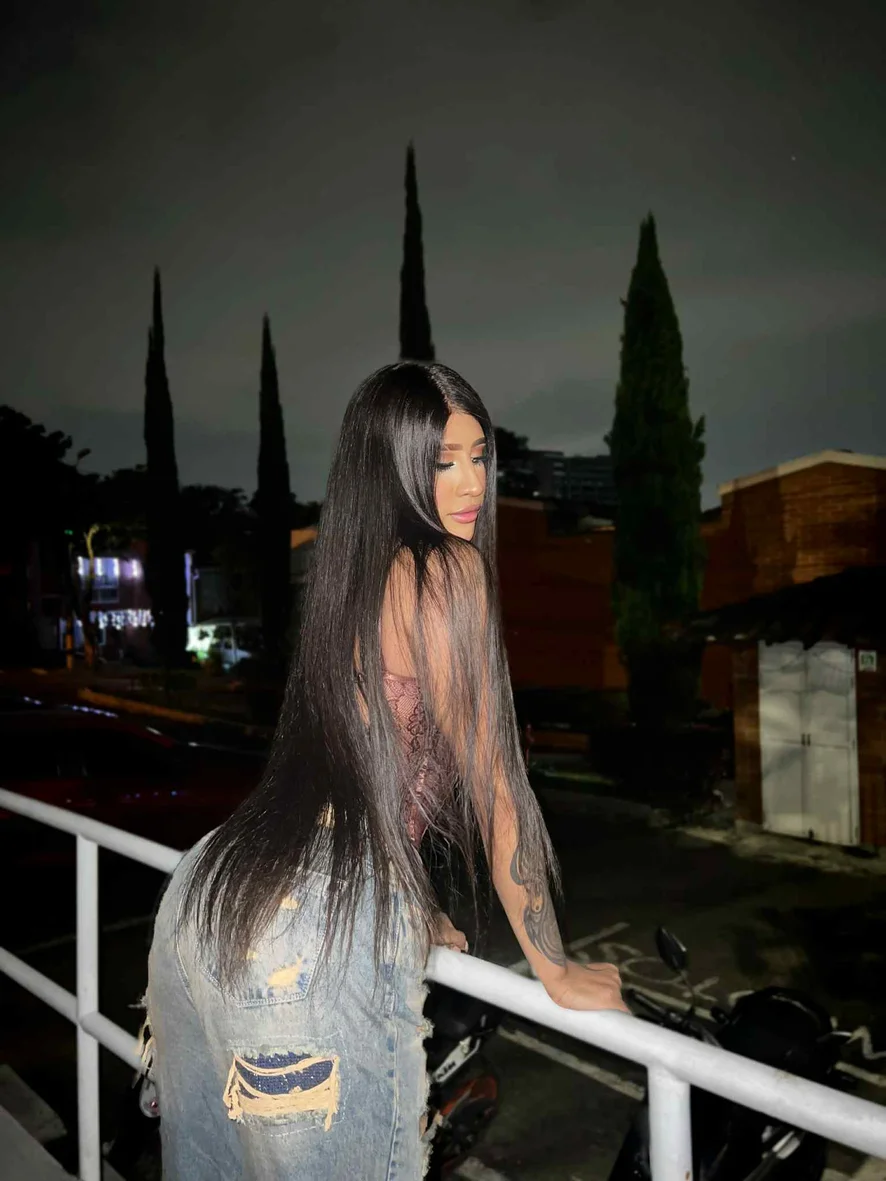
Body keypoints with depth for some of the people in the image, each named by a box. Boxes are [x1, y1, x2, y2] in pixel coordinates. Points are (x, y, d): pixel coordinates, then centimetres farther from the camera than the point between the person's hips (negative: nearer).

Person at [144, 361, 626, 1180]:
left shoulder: (349, 569, 13)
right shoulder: (449, 570, -11)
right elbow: (490, 783, -10)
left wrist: (409, 910, 30)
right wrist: (557, 970, 1)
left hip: (212, 897, 9)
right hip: (312, 934, -8)